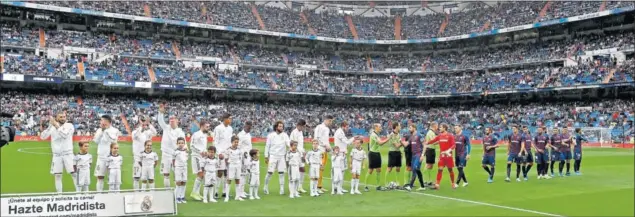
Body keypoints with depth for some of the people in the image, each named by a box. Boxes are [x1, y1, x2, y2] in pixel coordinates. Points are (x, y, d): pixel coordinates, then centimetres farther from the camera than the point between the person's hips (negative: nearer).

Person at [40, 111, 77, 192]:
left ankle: (78, 192, 2)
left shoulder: (69, 125, -4)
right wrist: (49, 126, -17)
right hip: (57, 155, 2)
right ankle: (59, 193, 13)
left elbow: (65, 135, -21)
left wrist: (56, 125, -24)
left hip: (68, 154, -2)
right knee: (57, 175, 5)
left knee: (74, 173, -4)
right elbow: (43, 137, -5)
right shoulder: (52, 126, 3)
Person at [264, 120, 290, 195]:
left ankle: (282, 189, 6)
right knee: (270, 172, -3)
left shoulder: (284, 135, 4)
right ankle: (266, 187, 16)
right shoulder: (271, 135, -1)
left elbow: (288, 143, -7)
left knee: (281, 173, 0)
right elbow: (267, 146, 3)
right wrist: (266, 156, 1)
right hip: (273, 156, -2)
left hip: (281, 156, 2)